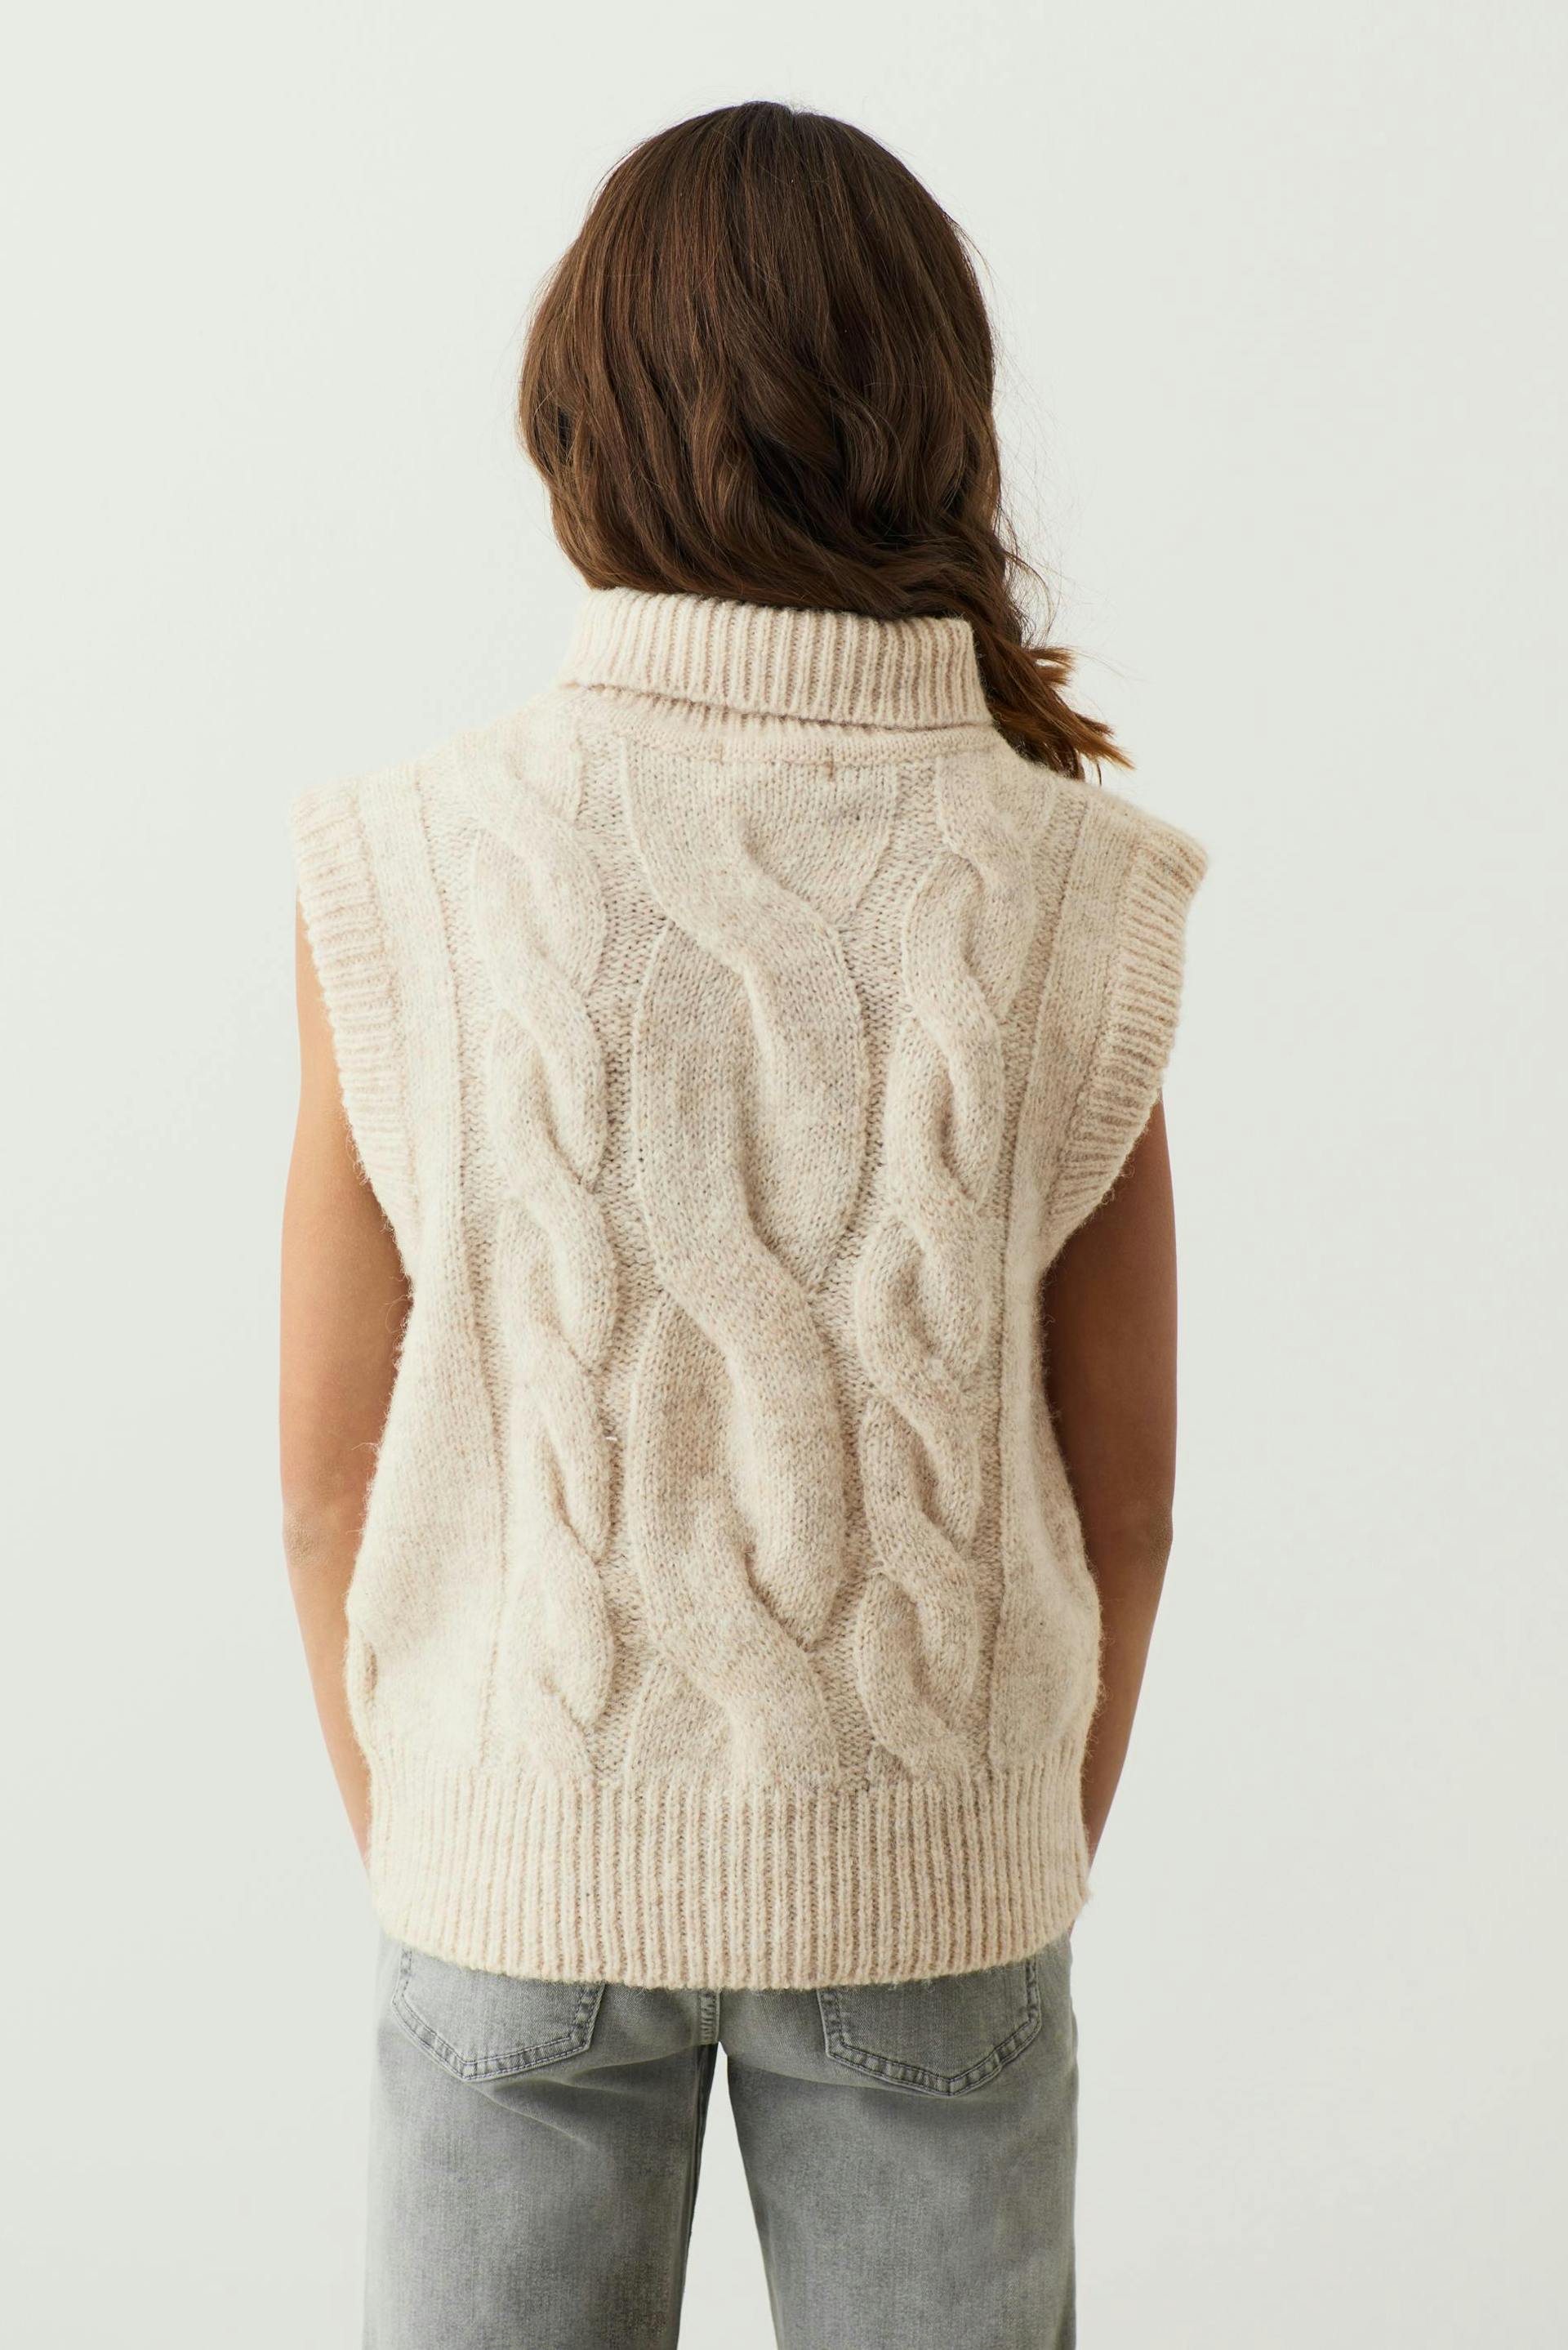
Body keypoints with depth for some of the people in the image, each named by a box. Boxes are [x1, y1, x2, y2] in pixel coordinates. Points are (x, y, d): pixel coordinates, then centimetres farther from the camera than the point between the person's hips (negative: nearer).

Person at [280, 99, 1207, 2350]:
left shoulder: (414, 875, -12)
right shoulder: (1066, 895, -10)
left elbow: (331, 1485, -6)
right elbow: (1122, 1501, -3)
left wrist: (410, 1846, 9)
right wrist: (1035, 1876, 11)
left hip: (526, 1856, 0)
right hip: (934, 1871, 1)